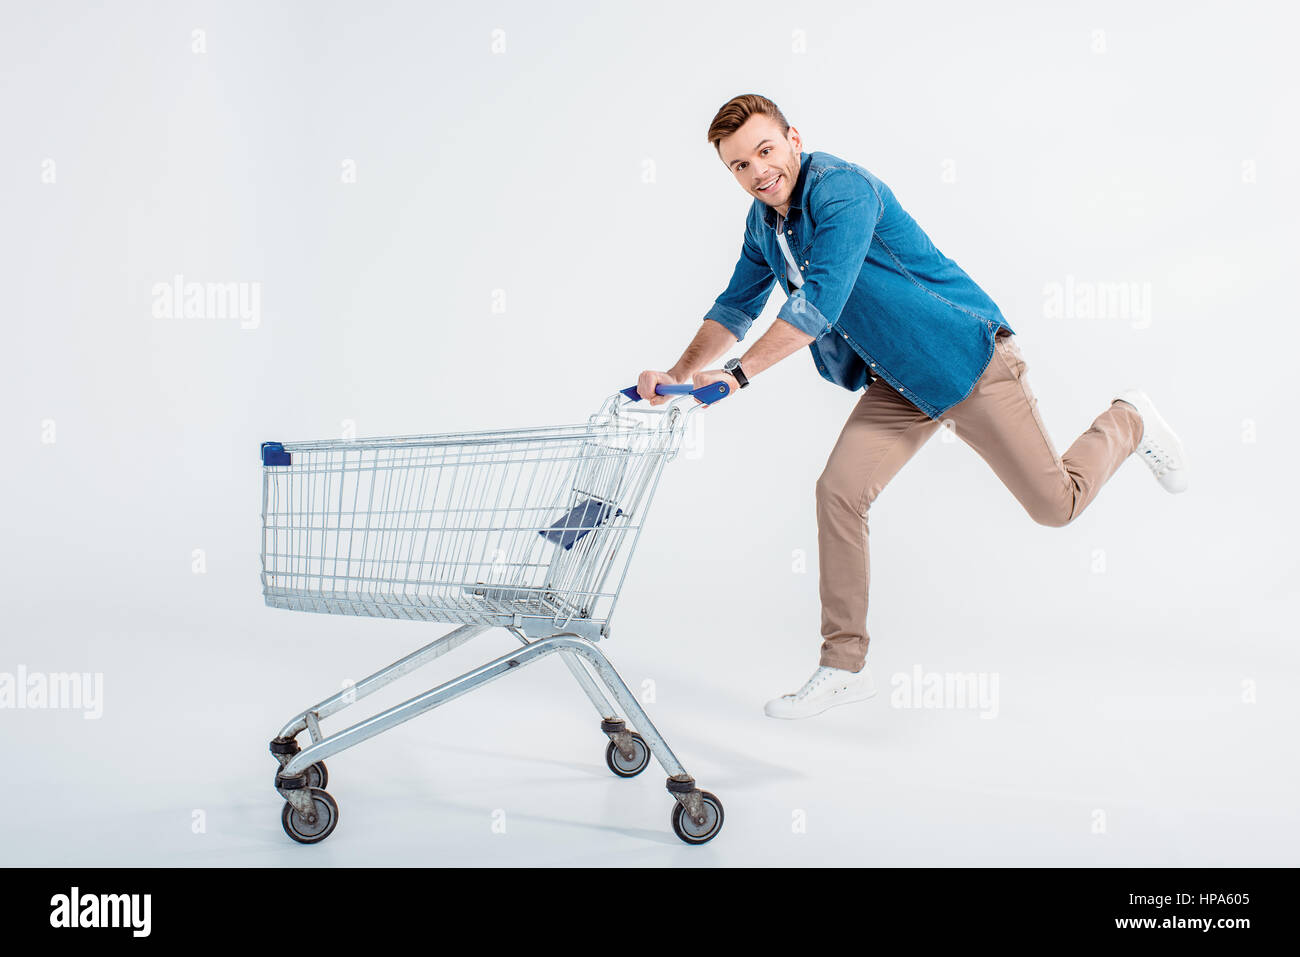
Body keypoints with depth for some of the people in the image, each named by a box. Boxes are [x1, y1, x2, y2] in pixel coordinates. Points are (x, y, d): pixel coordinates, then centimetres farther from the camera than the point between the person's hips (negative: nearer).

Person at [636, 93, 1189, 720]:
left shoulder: (843, 190, -24)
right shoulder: (763, 222, 3)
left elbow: (820, 303, -33)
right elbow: (735, 309, 13)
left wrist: (737, 375, -34)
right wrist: (681, 373, -2)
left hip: (965, 357, -7)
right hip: (895, 382, 7)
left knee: (1056, 504, 0)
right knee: (839, 491, -8)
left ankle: (1128, 422, 32)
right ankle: (844, 666, 1)